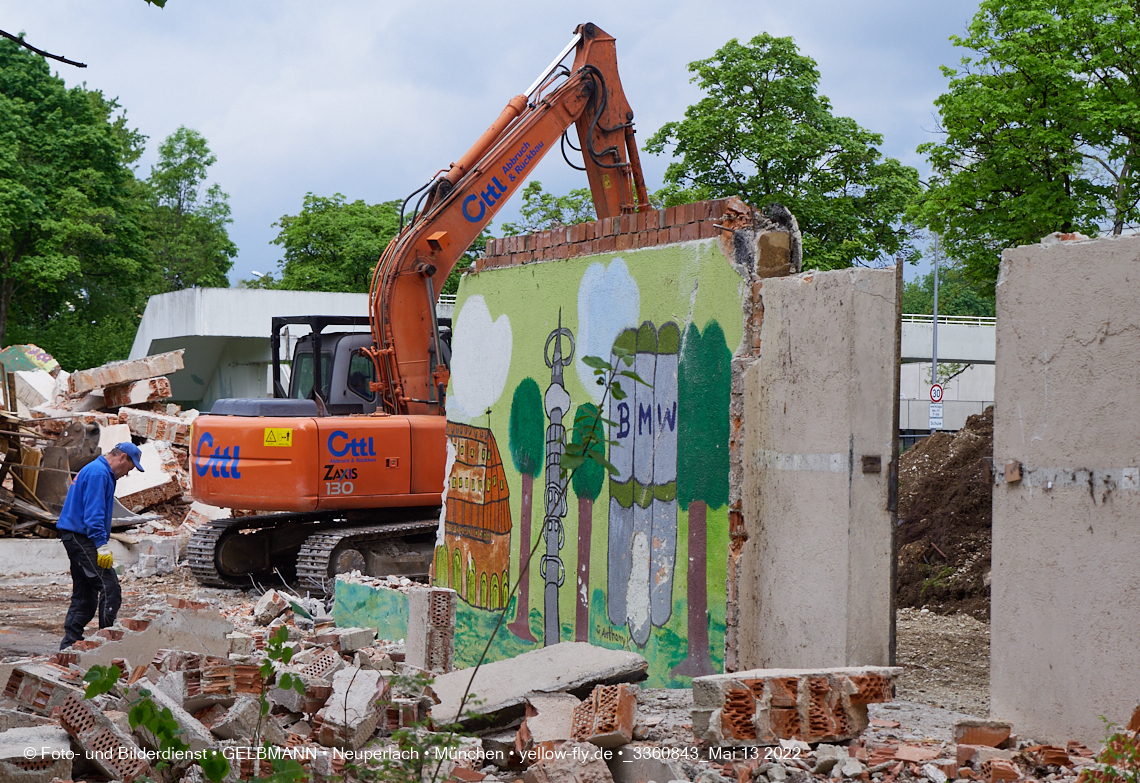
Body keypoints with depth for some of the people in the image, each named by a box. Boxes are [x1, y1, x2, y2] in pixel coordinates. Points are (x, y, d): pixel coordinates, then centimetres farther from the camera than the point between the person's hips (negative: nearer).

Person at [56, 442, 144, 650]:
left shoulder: (100, 472, 21)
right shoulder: (98, 473, -13)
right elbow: (93, 514, -21)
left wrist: (103, 544, 25)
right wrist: (102, 546, -24)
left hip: (77, 538, 11)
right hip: (81, 538, -11)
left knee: (84, 594, 13)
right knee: (110, 589, -12)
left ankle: (69, 644, 14)